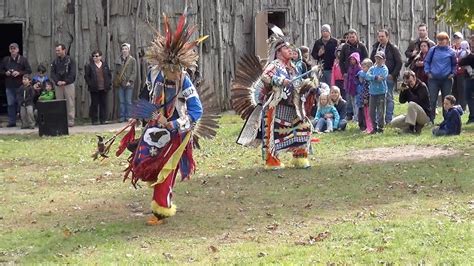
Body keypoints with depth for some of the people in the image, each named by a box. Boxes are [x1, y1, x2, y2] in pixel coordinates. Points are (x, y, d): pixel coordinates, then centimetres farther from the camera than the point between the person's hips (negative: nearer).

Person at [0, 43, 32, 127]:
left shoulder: (23, 59, 2)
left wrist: (19, 73, -15)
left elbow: (29, 70, -2)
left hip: (20, 85, -3)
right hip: (9, 86, 3)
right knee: (10, 104, 3)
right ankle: (12, 122, 8)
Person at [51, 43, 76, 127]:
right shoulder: (55, 61, 11)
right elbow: (52, 73, 6)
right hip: (58, 86, 4)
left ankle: (70, 121, -2)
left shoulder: (70, 60, -1)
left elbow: (72, 73, -8)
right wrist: (57, 81, -11)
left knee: (70, 104, -5)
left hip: (69, 85, -4)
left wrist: (65, 81, -16)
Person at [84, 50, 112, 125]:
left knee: (103, 103, 4)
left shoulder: (105, 65, 11)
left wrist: (109, 84, 4)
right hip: (94, 89, -3)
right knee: (94, 104, -1)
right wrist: (90, 84, -9)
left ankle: (103, 119, 10)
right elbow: (86, 76, 1)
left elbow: (109, 75, 15)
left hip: (104, 88, 3)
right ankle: (94, 120, 5)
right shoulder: (89, 66, 1)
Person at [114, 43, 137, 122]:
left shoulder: (132, 60, 2)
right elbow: (117, 72, 17)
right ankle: (122, 116, 6)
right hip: (120, 84, 3)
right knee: (121, 101, 3)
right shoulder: (119, 60, 13)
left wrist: (130, 81, -12)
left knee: (128, 101, -3)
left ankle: (128, 116, 2)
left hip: (128, 84, -3)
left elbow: (134, 72, -2)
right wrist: (115, 81, 6)